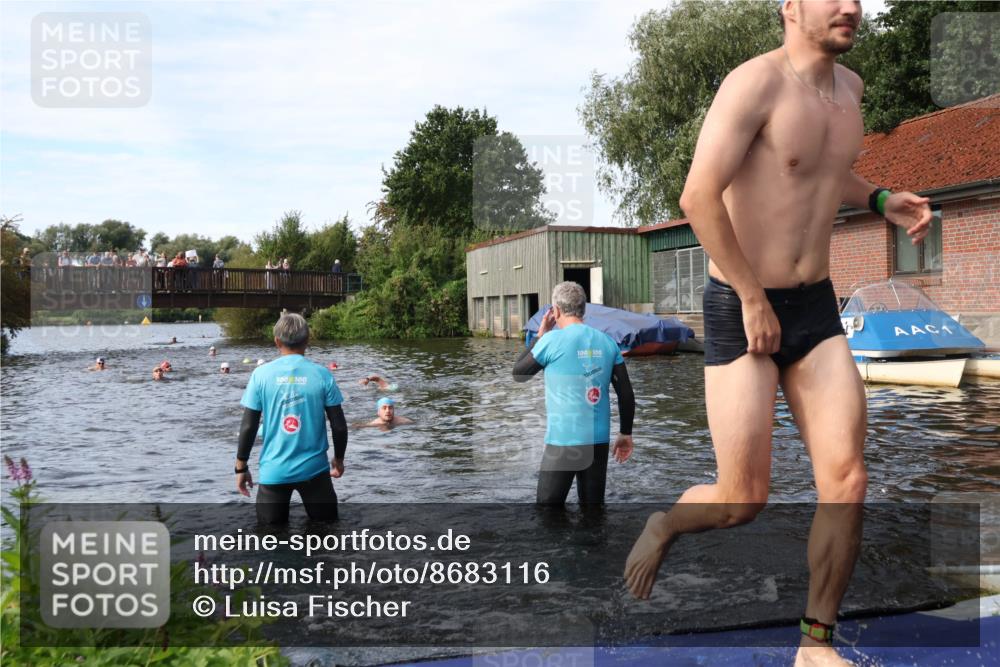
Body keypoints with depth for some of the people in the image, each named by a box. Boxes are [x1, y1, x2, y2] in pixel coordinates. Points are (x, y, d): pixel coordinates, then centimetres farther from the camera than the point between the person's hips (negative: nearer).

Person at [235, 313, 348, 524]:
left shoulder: (261, 374, -6)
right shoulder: (322, 375, -6)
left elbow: (248, 426, -5)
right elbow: (339, 425, -4)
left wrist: (241, 467, 7)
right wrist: (339, 459, 14)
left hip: (273, 471, 0)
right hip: (314, 468, 0)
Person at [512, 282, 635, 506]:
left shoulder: (553, 340, -9)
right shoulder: (607, 342, 4)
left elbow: (518, 374, 5)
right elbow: (626, 394, 4)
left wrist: (540, 335, 11)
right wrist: (625, 434, 15)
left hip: (563, 440, -5)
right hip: (599, 440, 5)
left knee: (548, 505, 6)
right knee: (593, 504, 14)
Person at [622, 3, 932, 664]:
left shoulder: (849, 85, 12)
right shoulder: (755, 82, -13)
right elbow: (699, 197, -22)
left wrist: (879, 200, 12)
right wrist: (755, 299, -18)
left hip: (817, 308, 7)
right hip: (741, 309, -7)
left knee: (848, 483, -2)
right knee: (744, 500, -3)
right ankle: (663, 527, 31)